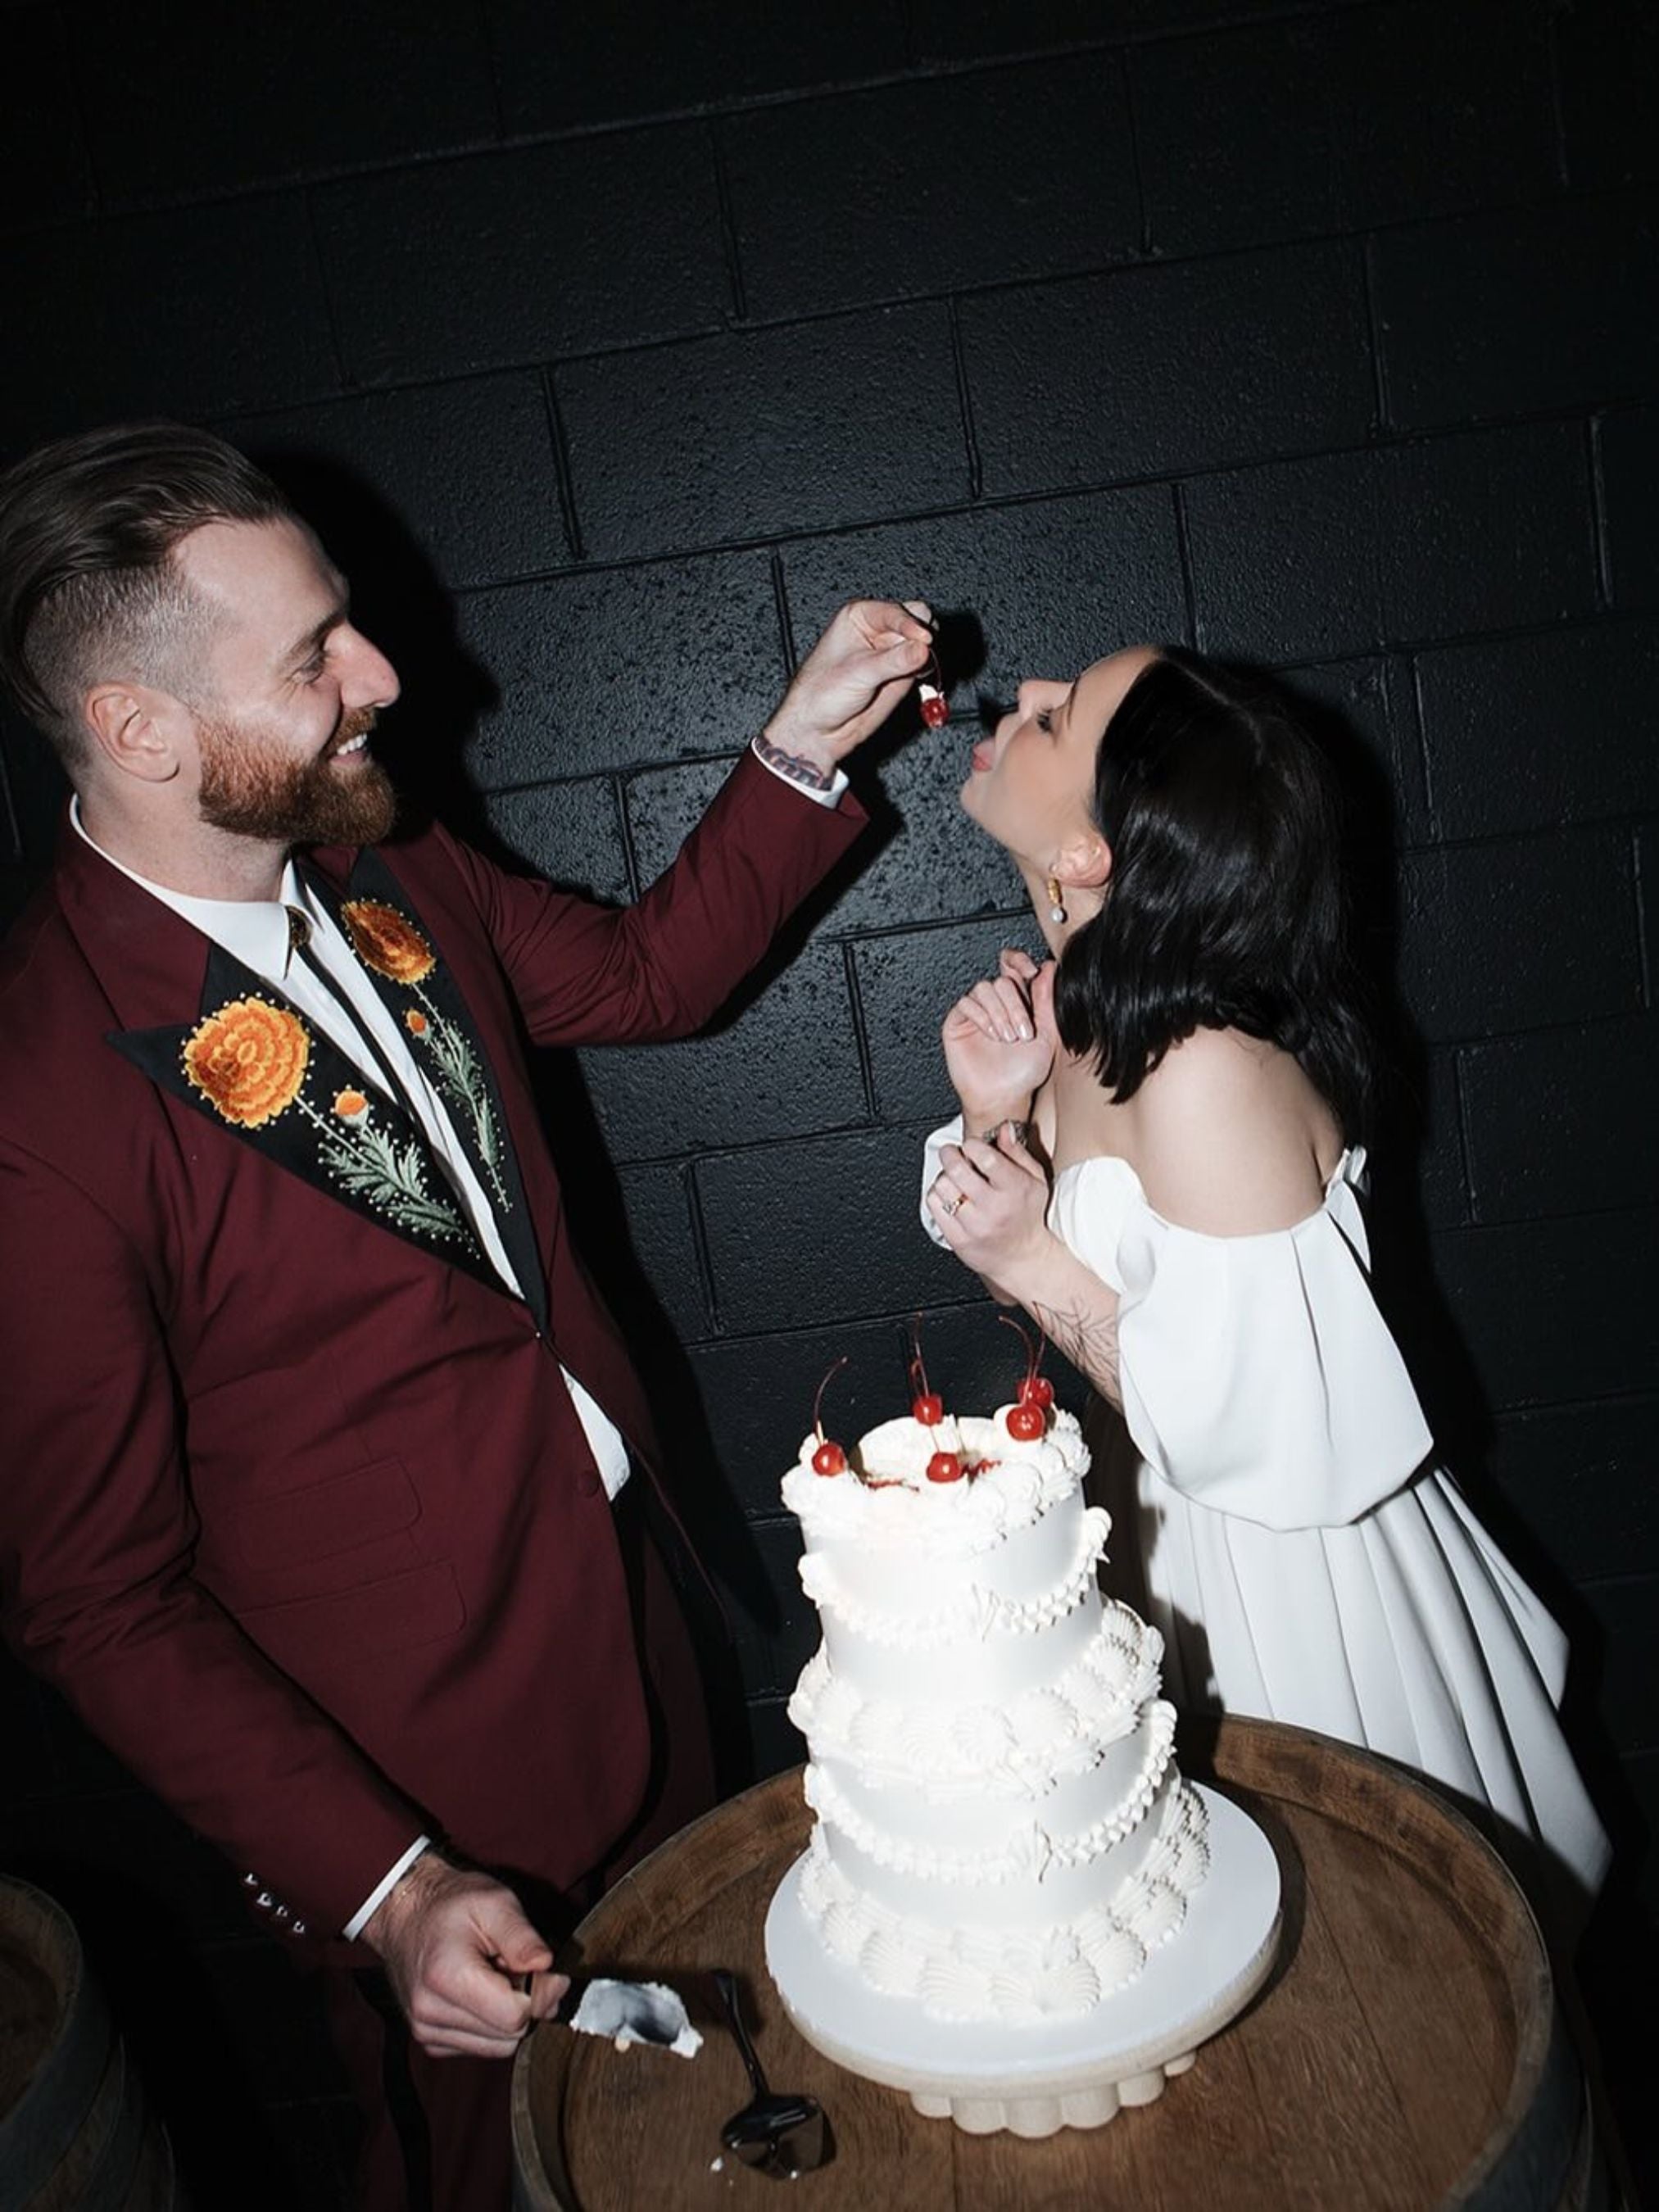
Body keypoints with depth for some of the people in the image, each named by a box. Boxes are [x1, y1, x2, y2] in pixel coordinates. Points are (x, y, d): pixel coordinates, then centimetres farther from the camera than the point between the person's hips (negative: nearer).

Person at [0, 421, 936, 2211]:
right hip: (422, 1784, -6)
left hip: (628, 1590, 7)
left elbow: (644, 972, 11)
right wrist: (389, 1891, -23)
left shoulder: (386, 879, -5)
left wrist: (802, 750, 0)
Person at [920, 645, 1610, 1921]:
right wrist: (995, 1114, -14)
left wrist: (1037, 1262, -29)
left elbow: (1252, 1432, -28)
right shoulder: (1071, 1010, -8)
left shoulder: (1208, 1076, -33)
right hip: (1161, 1538, 7)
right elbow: (1052, 1288, 2)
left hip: (1280, 1569, -7)